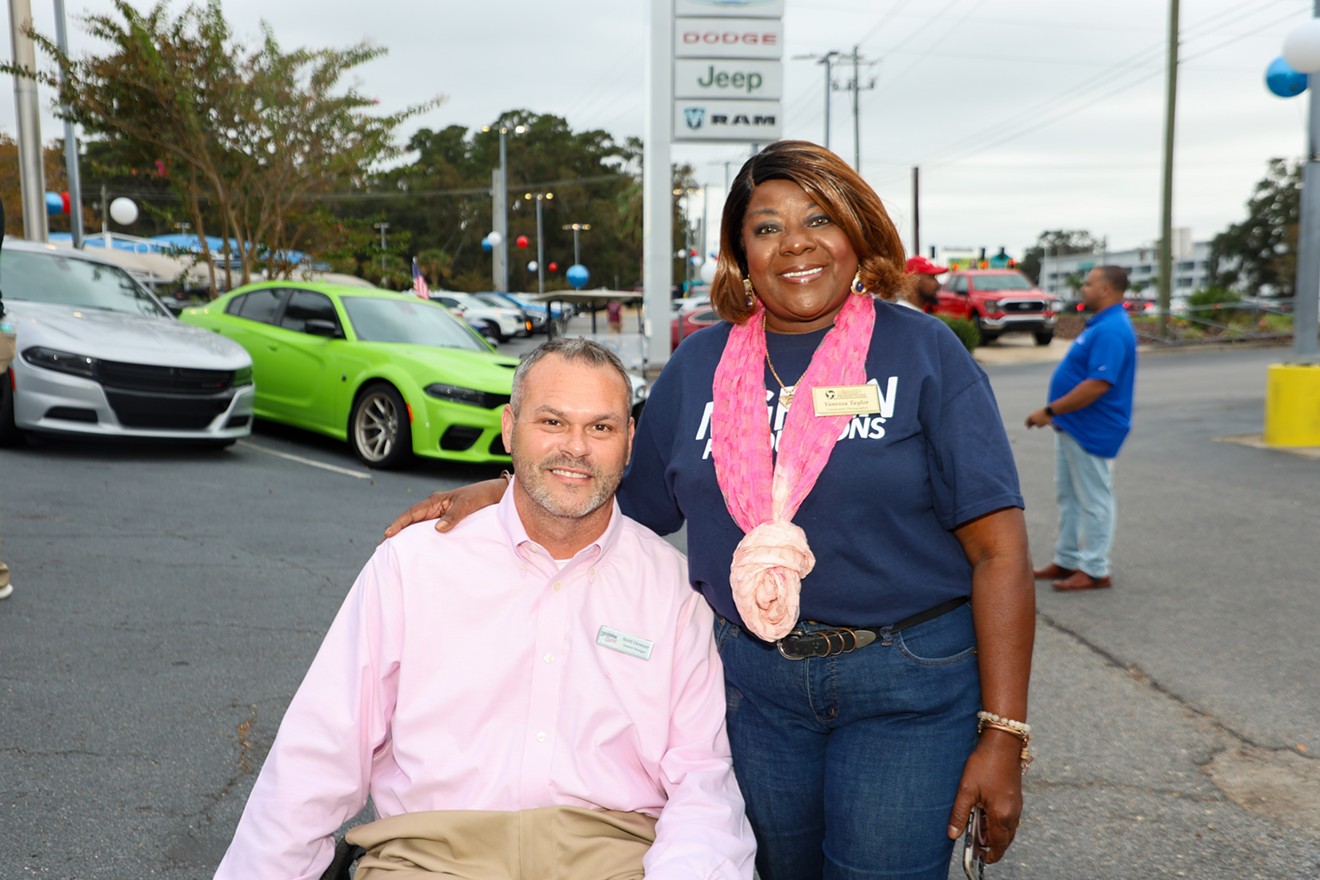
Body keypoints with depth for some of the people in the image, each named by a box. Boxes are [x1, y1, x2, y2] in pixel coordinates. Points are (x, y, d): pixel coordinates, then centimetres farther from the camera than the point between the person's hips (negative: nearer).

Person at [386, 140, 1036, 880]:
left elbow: (998, 550, -8)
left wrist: (1003, 737, -12)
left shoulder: (924, 353, -6)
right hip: (752, 679, 3)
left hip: (910, 681, -3)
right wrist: (503, 492, -1)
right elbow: (630, 506, 12)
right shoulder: (700, 364, 4)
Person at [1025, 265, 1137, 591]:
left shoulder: (1111, 330, -22)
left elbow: (1098, 384, -29)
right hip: (1072, 427, 11)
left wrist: (1050, 410, -24)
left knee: (1093, 501, 1)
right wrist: (1057, 413, 16)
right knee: (1069, 497, 17)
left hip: (1092, 431, -10)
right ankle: (1066, 561, 27)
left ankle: (1094, 570, 10)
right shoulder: (1100, 324, 12)